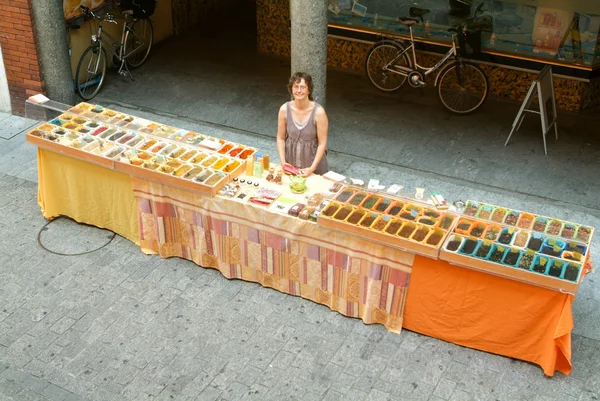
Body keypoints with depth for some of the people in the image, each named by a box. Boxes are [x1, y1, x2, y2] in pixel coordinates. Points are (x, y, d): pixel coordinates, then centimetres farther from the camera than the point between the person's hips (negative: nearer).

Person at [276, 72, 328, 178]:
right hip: (291, 160, 3)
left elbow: (322, 143, -14)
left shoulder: (318, 112, -19)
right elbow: (281, 138, -1)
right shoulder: (284, 109, -10)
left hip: (313, 162, -2)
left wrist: (312, 168, -18)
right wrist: (283, 162, -9)